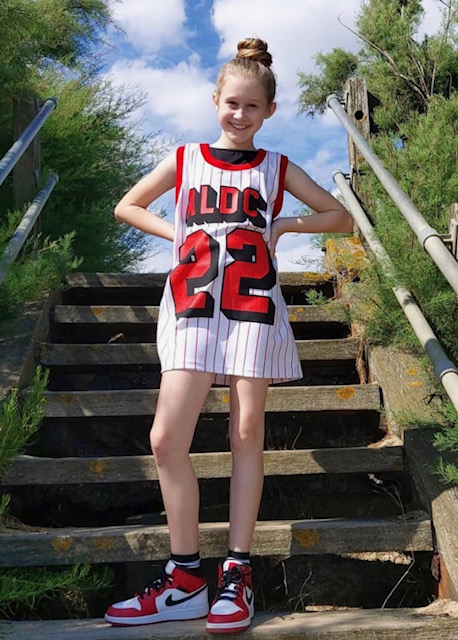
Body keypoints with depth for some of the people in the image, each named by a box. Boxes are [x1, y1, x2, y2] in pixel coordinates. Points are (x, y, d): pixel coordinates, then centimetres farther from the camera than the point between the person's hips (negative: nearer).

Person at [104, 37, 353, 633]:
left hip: (253, 308, 0)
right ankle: (186, 577, 6)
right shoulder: (185, 160, 14)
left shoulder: (277, 169, 13)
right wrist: (176, 233, 6)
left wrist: (284, 224, 2)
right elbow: (126, 207, 22)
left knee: (247, 435, 1)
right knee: (167, 439, -9)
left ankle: (237, 573, 12)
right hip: (192, 309, 1)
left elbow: (342, 217, 17)